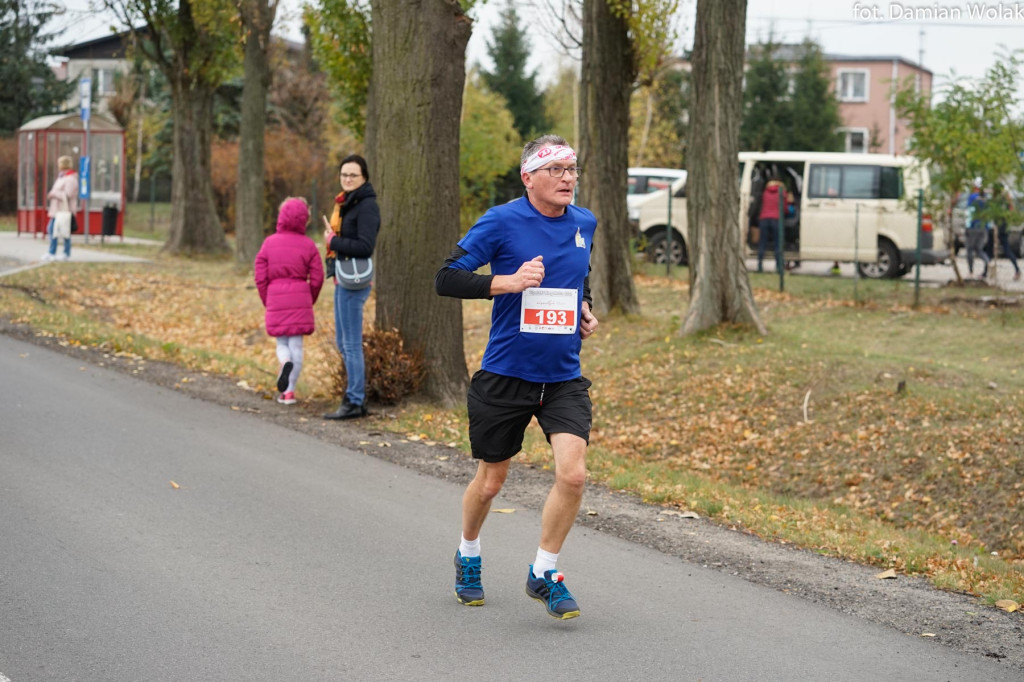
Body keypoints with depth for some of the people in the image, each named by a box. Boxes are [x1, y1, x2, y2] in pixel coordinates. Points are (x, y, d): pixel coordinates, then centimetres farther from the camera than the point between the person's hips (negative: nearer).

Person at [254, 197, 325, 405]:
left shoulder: (269, 242, 1)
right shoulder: (308, 245, -2)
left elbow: (260, 276, 0)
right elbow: (317, 279, -1)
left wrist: (267, 301, 13)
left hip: (275, 301, 1)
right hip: (300, 300, -1)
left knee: (282, 342, 15)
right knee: (296, 344, 5)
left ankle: (285, 361, -19)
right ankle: (289, 391, 3)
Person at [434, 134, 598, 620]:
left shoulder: (584, 224, 6)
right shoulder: (501, 221, -11)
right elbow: (445, 279, -14)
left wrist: (585, 311, 8)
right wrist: (506, 281, -26)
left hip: (564, 379, 3)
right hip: (504, 377, -3)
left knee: (572, 474, -15)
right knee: (491, 481, 11)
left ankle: (543, 573, 4)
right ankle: (468, 555, 40)